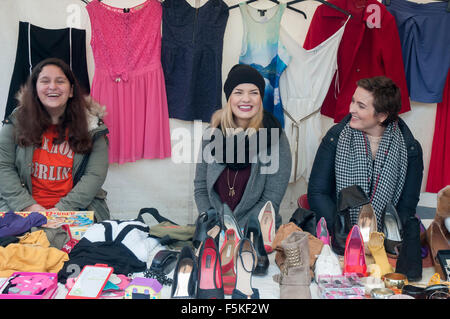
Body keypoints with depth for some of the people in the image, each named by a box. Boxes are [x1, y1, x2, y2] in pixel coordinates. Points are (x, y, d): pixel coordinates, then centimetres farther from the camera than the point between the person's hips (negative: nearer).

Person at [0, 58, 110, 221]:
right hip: (22, 210, 0)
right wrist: (28, 205, -11)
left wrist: (62, 209, -15)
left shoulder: (91, 125, 1)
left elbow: (95, 175, -5)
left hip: (75, 208, 0)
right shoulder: (17, 121, 5)